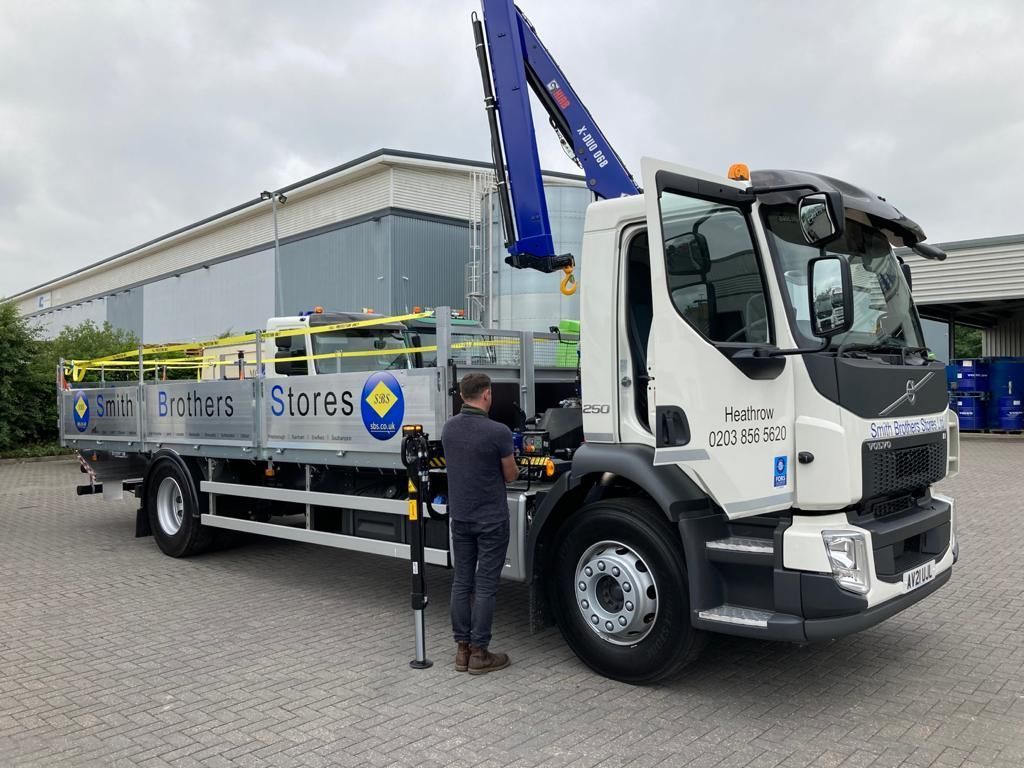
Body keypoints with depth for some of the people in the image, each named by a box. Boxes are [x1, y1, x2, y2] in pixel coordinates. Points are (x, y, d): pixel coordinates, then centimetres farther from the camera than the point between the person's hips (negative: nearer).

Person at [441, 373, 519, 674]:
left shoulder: (448, 428, 1)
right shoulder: (498, 432, -19)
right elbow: (511, 475, -6)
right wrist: (512, 467, 16)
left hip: (459, 517, 6)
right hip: (490, 519, -6)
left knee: (461, 581, 10)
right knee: (485, 585, 1)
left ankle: (462, 649, 16)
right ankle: (479, 653, 7)